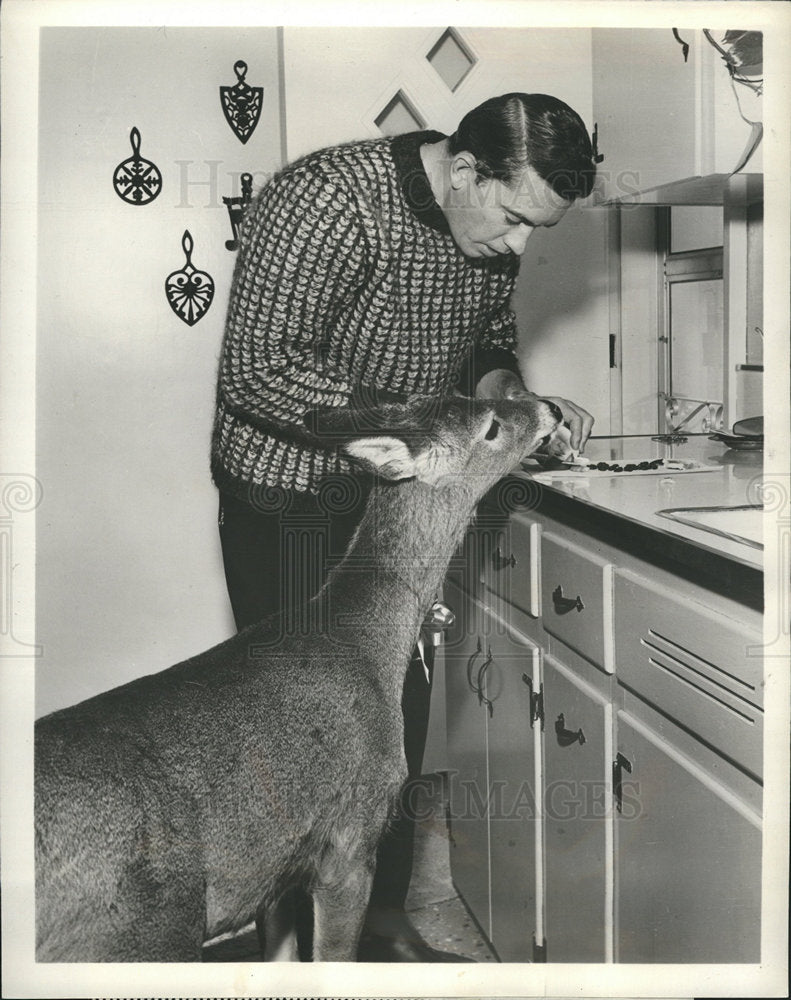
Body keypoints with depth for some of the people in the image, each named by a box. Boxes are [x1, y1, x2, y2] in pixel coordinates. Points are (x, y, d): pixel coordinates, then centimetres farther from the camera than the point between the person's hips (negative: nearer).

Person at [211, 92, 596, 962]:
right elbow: (258, 369, -28)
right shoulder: (328, 200, -24)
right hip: (292, 504, -7)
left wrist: (521, 404, -8)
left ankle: (384, 923, 28)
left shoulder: (491, 229, 0)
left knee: (400, 712, 12)